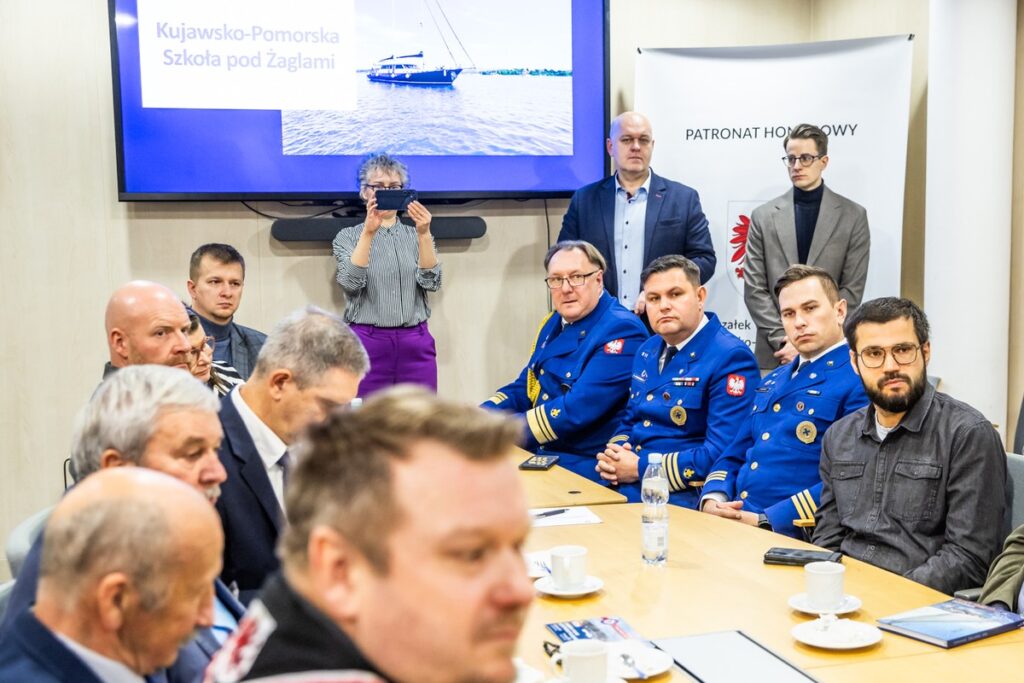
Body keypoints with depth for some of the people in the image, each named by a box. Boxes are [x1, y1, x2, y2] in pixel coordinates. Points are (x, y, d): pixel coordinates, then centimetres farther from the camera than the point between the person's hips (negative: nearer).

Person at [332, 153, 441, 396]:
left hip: (416, 344, 2)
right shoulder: (348, 237, 6)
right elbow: (351, 283, -12)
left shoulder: (417, 236, 12)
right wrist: (368, 232, -21)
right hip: (367, 342, -2)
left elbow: (431, 282, -4)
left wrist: (424, 234, -17)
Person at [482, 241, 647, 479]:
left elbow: (579, 408, -22)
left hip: (587, 466, -8)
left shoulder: (621, 331, -14)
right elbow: (524, 389, 17)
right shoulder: (554, 323, 13)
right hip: (538, 455, 8)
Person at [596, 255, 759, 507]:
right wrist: (613, 455, 1)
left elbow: (722, 454, -18)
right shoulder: (648, 351, 15)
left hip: (683, 496, -7)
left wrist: (641, 467, -15)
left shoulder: (731, 357, -11)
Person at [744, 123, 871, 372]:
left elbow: (852, 290, -1)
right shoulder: (763, 216, 6)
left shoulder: (853, 216, 3)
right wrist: (783, 339, -8)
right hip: (774, 352, 1)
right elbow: (754, 289, 2)